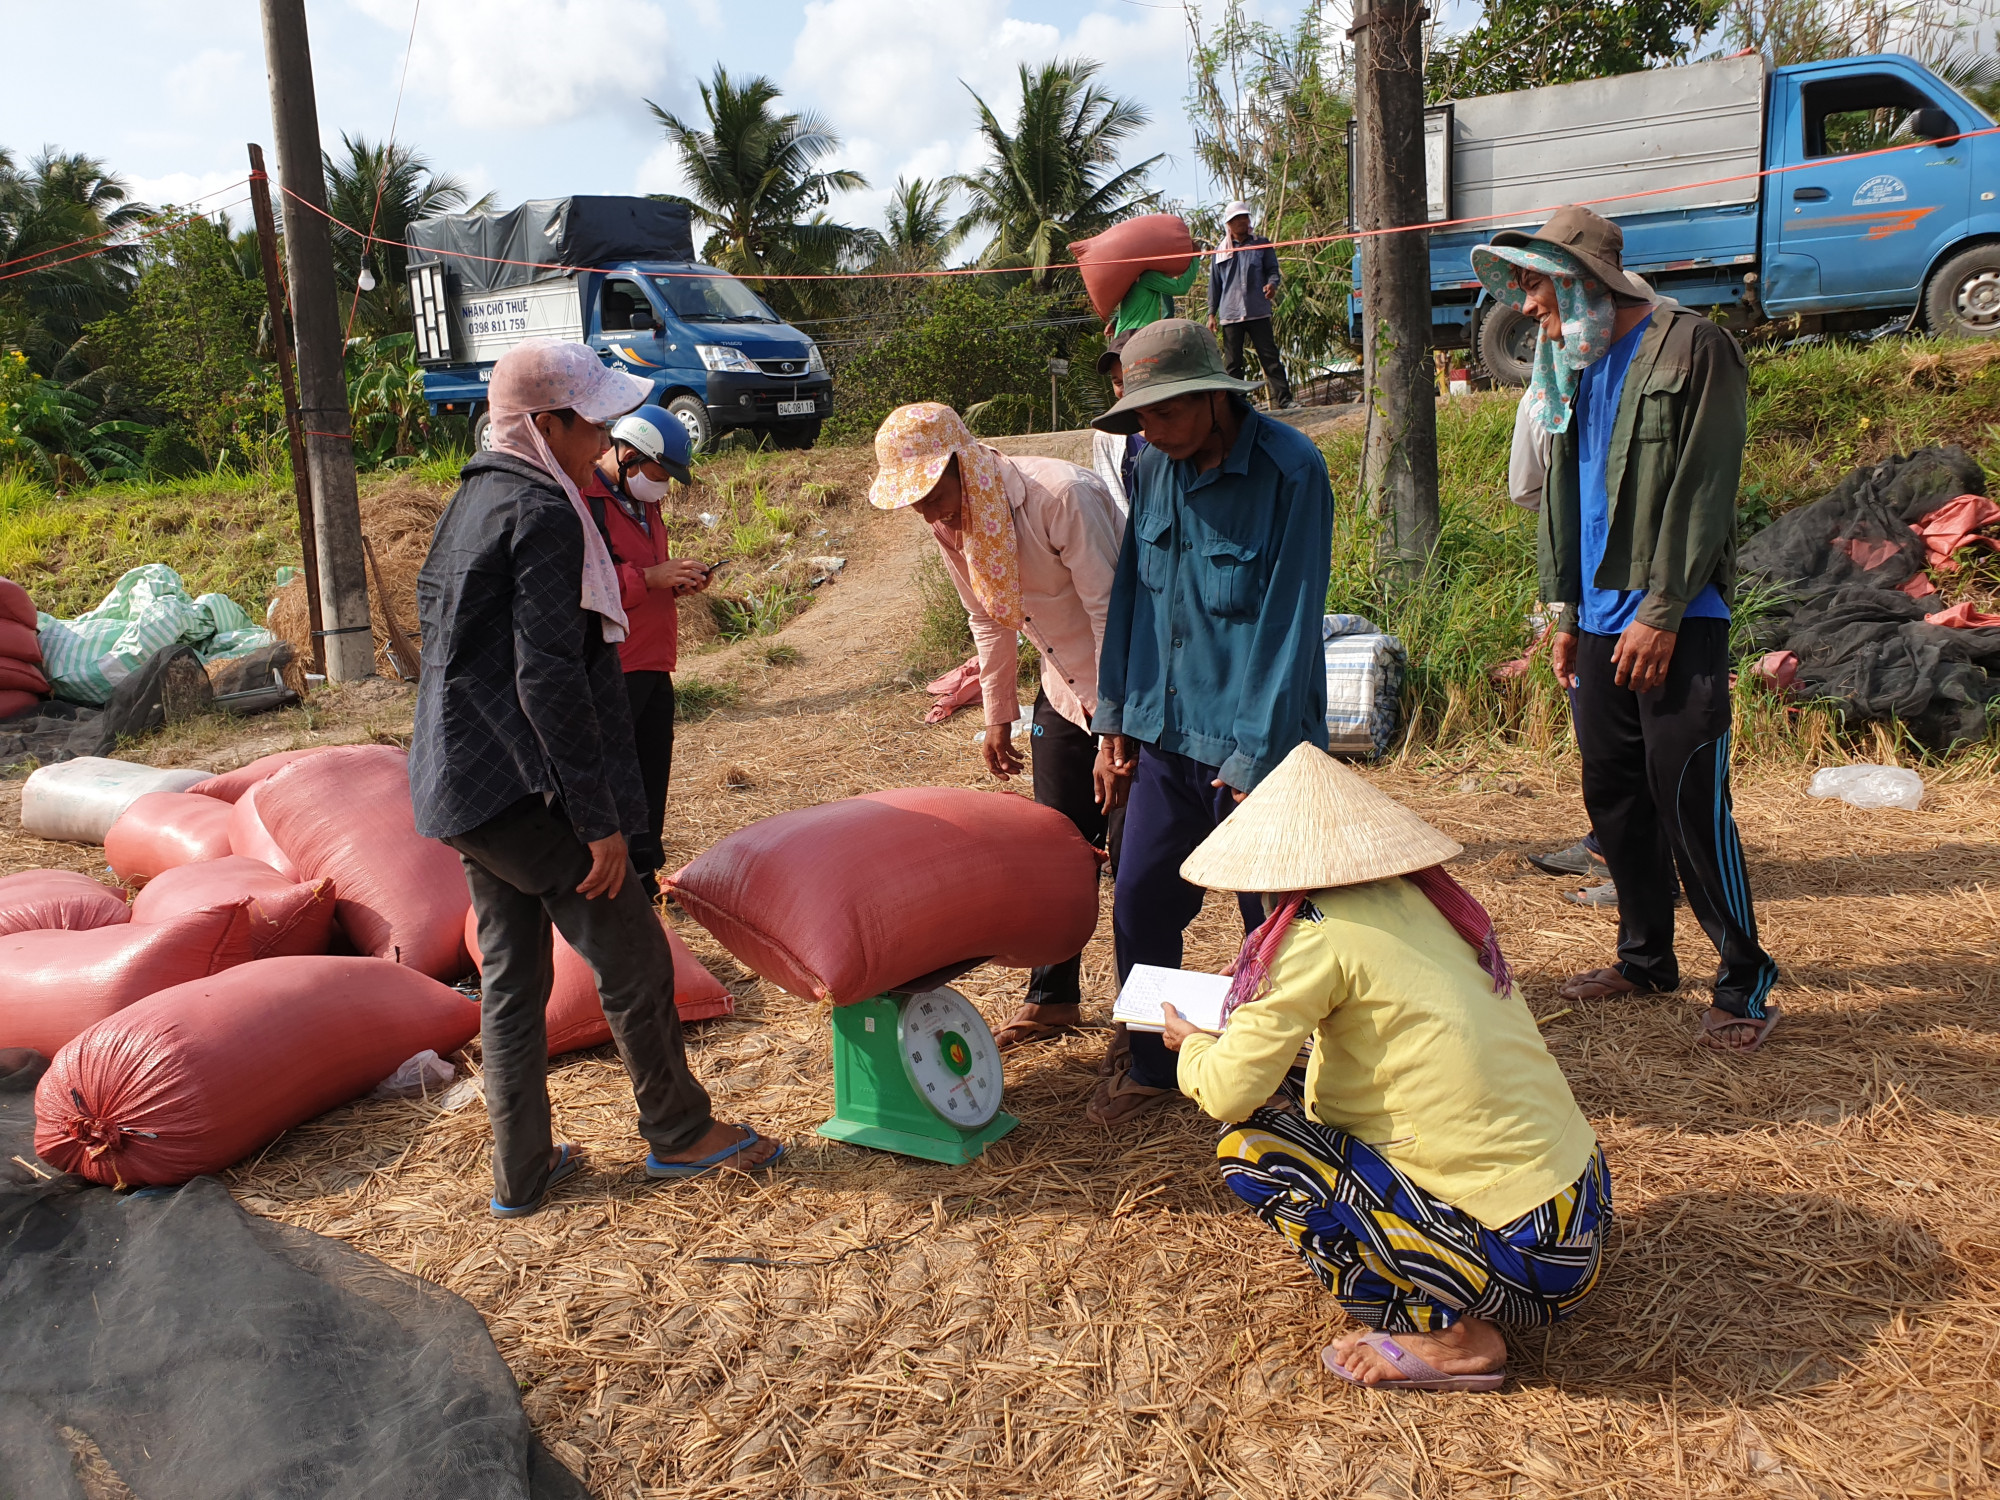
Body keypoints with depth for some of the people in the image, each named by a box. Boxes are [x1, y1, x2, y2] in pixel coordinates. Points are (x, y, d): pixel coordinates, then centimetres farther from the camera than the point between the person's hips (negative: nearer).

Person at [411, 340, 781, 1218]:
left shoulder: (476, 496, 13)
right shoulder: (543, 513, -16)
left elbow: (430, 605, 22)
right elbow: (549, 677, -22)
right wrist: (600, 819, -19)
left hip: (461, 782, 10)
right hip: (524, 787, -10)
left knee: (511, 973, 15)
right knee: (630, 950, 4)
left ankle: (521, 1172, 25)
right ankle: (677, 1131, 20)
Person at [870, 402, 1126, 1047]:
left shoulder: (1062, 494, -27)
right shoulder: (948, 523, -3)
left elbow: (1110, 610, -25)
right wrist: (998, 716, 15)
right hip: (1064, 694, 7)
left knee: (1130, 854, -4)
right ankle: (1052, 999, 26)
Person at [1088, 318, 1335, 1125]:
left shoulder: (1290, 470, -14)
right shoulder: (1158, 466, 4)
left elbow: (1288, 621, -16)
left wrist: (1254, 760, -17)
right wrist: (1116, 720, 10)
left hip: (1253, 744, -5)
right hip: (1166, 734, 6)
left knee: (1273, 925, 6)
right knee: (1140, 900, 9)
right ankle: (1148, 1064, 29)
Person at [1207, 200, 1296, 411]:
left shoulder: (1261, 244, 8)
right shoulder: (1220, 250, 11)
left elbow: (1272, 269, 6)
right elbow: (1214, 284, 13)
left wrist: (1272, 283, -18)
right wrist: (1211, 314, 8)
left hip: (1258, 312, -1)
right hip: (1230, 314, 1)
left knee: (1270, 356, -4)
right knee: (1232, 362, 3)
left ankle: (1284, 398, -4)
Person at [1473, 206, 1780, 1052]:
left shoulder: (1691, 349, -7)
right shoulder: (1574, 365, 15)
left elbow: (1703, 491, -12)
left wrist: (1661, 612, -16)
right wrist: (1567, 609, 15)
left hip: (1676, 624, -7)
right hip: (1602, 622, 7)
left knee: (1689, 805, -7)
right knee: (1612, 799, 12)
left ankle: (1744, 982, 7)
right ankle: (1646, 957, 26)